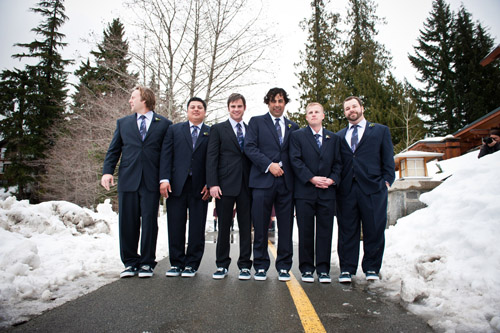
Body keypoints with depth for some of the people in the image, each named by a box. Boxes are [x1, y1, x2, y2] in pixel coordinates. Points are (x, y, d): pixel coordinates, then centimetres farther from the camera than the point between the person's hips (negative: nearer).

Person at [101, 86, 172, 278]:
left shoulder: (164, 124, 7)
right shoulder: (123, 123, 16)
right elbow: (113, 150, 13)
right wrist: (107, 171, -2)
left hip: (151, 181, -2)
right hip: (127, 180, 3)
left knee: (149, 222, 1)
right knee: (127, 222, 5)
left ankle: (147, 263, 13)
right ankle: (130, 262, 18)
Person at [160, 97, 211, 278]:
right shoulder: (174, 130, 13)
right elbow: (166, 155, 5)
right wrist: (164, 179, -7)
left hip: (200, 187, -1)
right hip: (176, 185, 1)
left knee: (197, 228, 3)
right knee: (175, 226, 5)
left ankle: (191, 264, 15)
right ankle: (176, 263, 17)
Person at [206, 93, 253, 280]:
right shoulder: (218, 129, 8)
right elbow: (211, 158, 0)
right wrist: (213, 184, -10)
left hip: (246, 185, 2)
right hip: (225, 185, -2)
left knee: (246, 227, 5)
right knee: (224, 226, 5)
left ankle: (245, 265, 15)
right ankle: (222, 265, 17)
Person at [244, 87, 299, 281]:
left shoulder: (293, 127, 18)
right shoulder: (256, 122, 10)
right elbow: (249, 147, -2)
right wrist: (269, 165, -12)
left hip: (286, 182, 3)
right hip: (263, 180, -2)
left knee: (286, 227, 4)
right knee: (260, 227, 1)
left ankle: (283, 267, 16)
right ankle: (261, 266, 15)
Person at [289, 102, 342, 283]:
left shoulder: (334, 138, 16)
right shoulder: (297, 135, 7)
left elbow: (338, 163, 11)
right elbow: (295, 160, -4)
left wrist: (332, 179, -7)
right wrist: (312, 178, -13)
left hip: (327, 192, 2)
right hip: (304, 191, -2)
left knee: (325, 231, 4)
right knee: (305, 231, 3)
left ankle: (323, 269, 13)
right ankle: (307, 269, 13)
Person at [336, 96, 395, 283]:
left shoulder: (380, 131, 13)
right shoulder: (339, 136, 18)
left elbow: (388, 159, 9)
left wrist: (387, 180, -2)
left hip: (373, 189, -1)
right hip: (346, 190, 2)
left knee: (374, 231, 2)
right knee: (347, 231, 4)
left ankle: (371, 268, 17)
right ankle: (347, 269, 12)